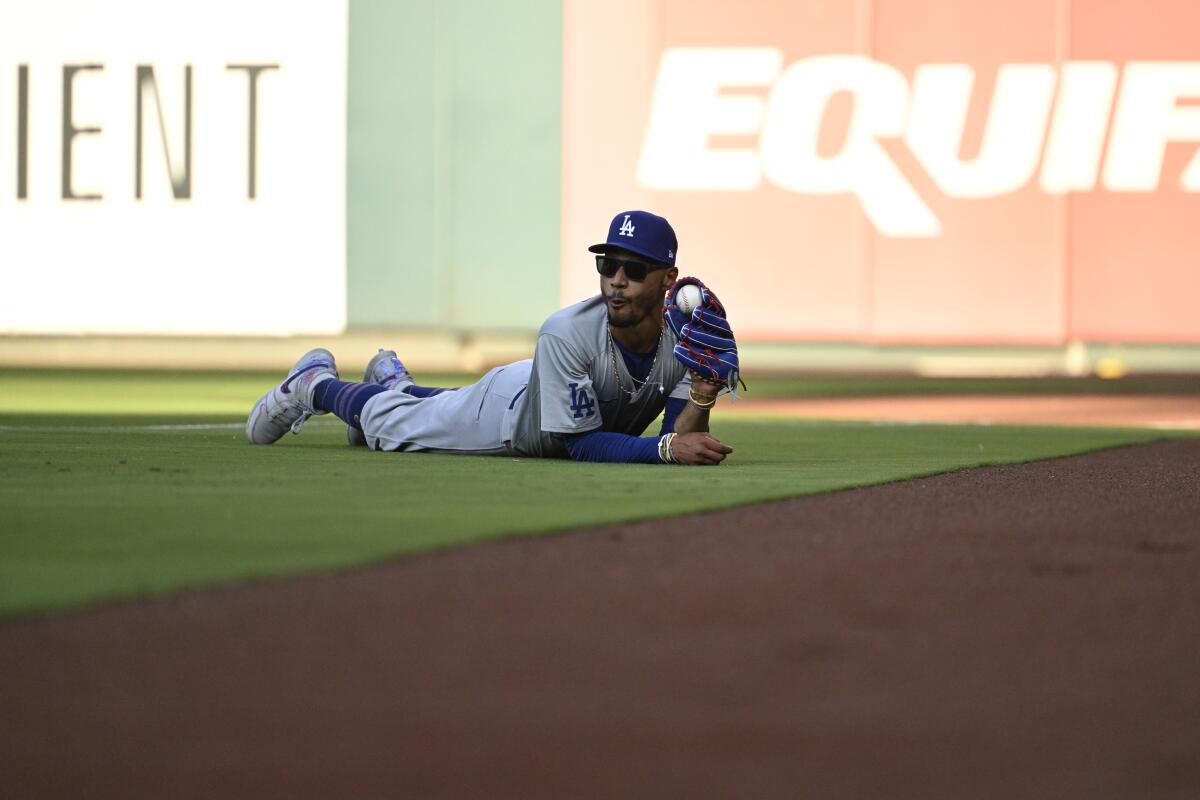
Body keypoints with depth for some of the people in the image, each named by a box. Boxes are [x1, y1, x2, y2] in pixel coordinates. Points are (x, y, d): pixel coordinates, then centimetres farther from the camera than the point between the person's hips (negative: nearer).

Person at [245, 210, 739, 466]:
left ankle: (394, 382, 66)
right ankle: (317, 383, 47)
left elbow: (681, 441, -32)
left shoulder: (687, 336, -33)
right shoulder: (567, 334, -44)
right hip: (509, 407, -5)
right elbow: (581, 444, -40)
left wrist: (703, 393, -53)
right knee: (389, 422, 18)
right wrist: (668, 447, -54)